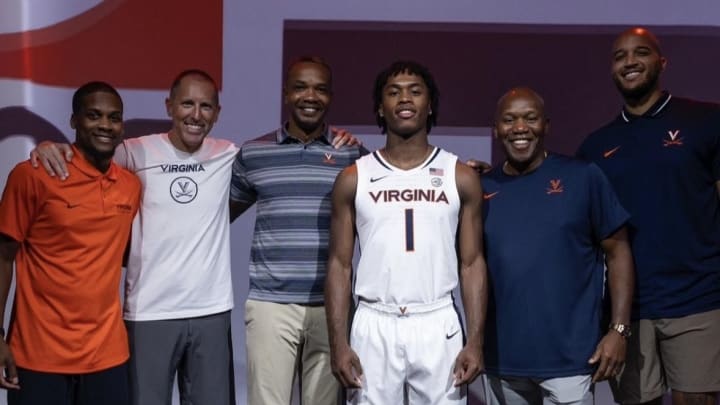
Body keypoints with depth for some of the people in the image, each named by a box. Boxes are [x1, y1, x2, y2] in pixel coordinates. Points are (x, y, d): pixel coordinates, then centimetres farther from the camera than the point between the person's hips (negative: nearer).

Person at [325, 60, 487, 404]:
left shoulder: (461, 178, 3)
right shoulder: (353, 179, 3)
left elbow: (472, 263, 3)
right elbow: (339, 265, 3)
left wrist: (476, 341, -4)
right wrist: (338, 342, -5)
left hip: (438, 326, 0)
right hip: (374, 326, 0)